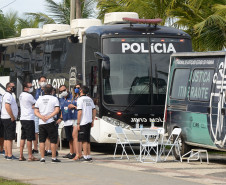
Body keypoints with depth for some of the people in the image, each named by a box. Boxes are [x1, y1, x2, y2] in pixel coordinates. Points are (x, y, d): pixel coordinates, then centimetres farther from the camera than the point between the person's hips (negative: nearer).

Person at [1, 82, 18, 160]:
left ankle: (6, 154, 15)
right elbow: (7, 106, -25)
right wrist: (13, 117, -20)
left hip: (5, 118, 11)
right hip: (9, 119, -11)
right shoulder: (8, 95, -14)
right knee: (9, 138, -11)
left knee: (6, 138, 11)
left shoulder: (6, 95, 19)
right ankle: (10, 155, -14)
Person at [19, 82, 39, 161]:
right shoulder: (28, 96, -14)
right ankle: (30, 156, -1)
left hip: (23, 118, 9)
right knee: (29, 138, -4)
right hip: (29, 119, -9)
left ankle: (21, 156, 9)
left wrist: (31, 106, 4)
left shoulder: (21, 95, 13)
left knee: (23, 138, 9)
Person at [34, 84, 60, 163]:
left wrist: (42, 117, -9)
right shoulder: (54, 99, -1)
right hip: (51, 122, -3)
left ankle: (42, 158, 4)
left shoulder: (39, 99, 10)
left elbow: (36, 111, 4)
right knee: (53, 141, 3)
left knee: (42, 141, 8)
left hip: (41, 123, 3)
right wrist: (49, 117, -14)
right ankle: (53, 158, 1)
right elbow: (57, 110, -12)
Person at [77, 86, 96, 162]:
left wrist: (78, 123, -13)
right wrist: (92, 121, 20)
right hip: (89, 122, 7)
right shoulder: (90, 99, 12)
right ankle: (88, 156, 16)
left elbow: (80, 112, -15)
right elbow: (94, 110, 15)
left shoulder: (80, 99, -10)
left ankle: (85, 156, -5)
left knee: (84, 140, -4)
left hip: (83, 122, -7)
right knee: (87, 140, 14)